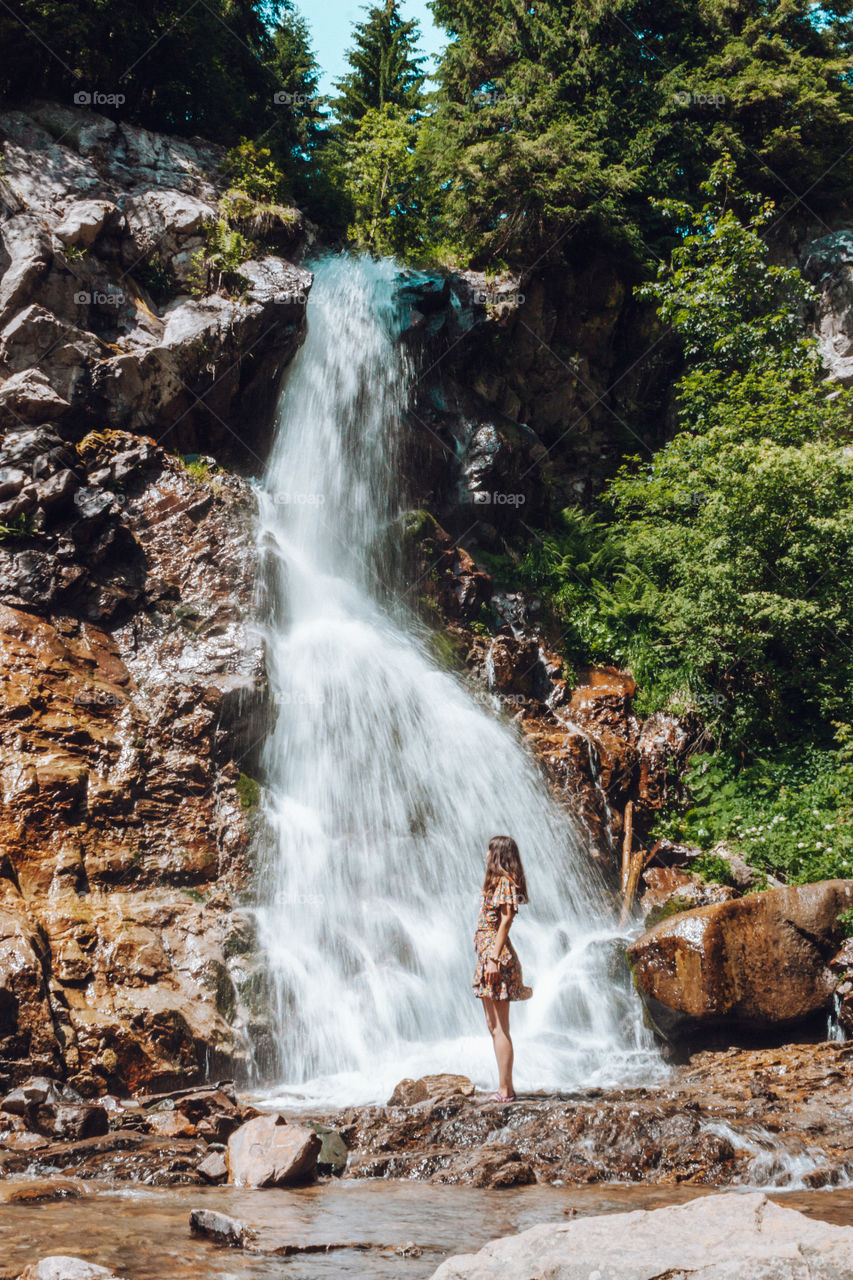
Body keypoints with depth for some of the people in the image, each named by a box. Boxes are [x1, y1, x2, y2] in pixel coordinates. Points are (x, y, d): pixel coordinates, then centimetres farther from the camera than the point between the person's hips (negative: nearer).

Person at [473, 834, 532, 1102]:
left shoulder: (505, 882, -10)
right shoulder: (497, 882, 18)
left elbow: (506, 920, -18)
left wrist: (494, 959, -23)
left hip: (496, 956, -10)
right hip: (487, 955, 10)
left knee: (499, 1028, -8)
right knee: (494, 1027, 12)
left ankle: (505, 1091, -6)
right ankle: (506, 1088, 16)